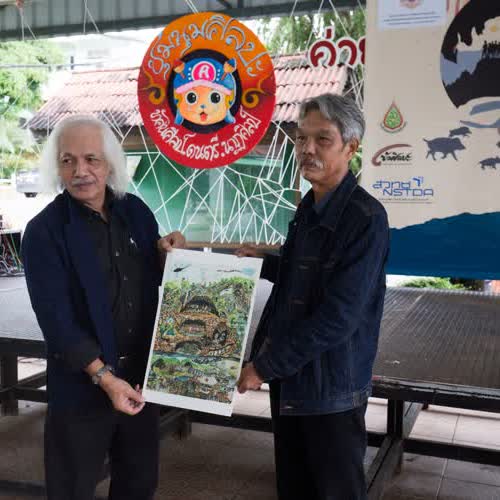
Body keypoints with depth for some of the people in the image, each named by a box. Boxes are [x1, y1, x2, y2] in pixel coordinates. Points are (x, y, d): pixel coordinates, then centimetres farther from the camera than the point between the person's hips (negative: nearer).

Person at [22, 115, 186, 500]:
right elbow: (56, 319, -17)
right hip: (81, 384, -4)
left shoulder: (135, 211, 1)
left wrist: (165, 254, -8)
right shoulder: (44, 231, -14)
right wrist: (104, 376, -22)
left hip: (142, 373, 5)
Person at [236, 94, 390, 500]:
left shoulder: (365, 218, -20)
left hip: (331, 386, -7)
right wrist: (263, 263, 4)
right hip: (289, 376, 8)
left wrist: (265, 366, -19)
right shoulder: (308, 208, 7)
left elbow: (338, 317, -24)